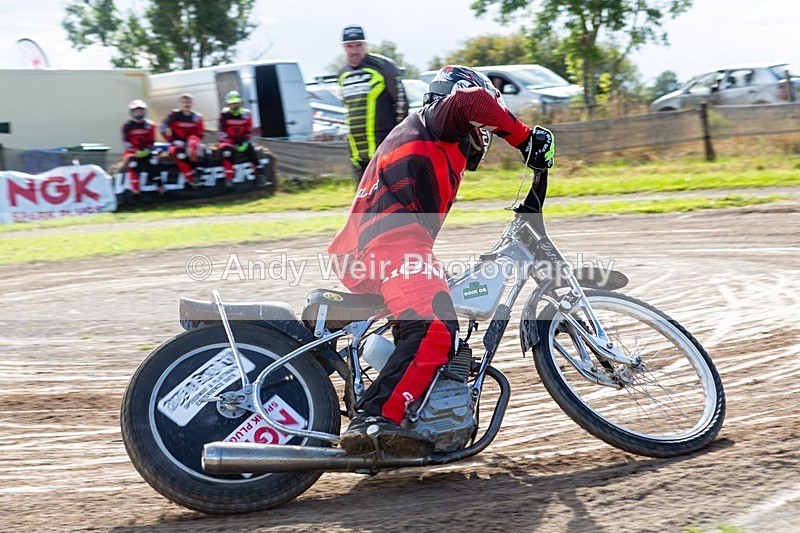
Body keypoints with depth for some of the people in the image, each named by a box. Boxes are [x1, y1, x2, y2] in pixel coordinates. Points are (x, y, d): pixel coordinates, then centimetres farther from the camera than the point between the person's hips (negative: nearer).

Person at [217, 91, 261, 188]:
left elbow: (249, 131, 3)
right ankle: (229, 178, -31)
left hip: (241, 141, 3)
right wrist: (231, 143, -17)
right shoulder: (224, 115, -6)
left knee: (252, 151, -20)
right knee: (227, 152, -33)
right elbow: (222, 132, -8)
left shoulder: (246, 114, 1)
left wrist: (244, 143, -11)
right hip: (228, 141, -3)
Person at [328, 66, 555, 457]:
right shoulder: (435, 119, 13)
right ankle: (375, 421, -41)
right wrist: (527, 139, -4)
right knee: (435, 327, -29)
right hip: (391, 245, -10)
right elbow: (473, 102, -11)